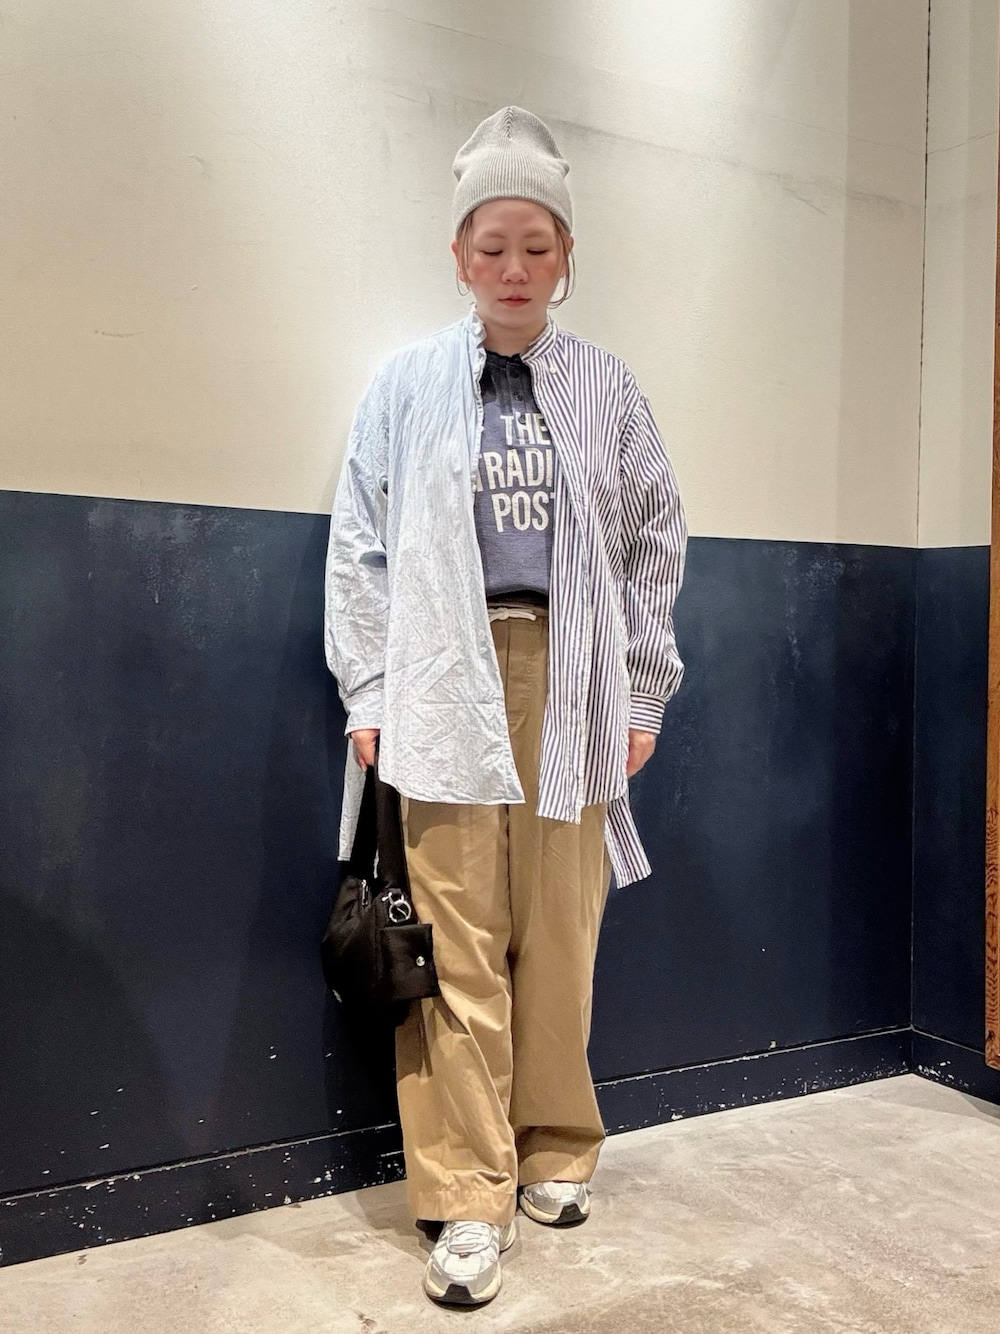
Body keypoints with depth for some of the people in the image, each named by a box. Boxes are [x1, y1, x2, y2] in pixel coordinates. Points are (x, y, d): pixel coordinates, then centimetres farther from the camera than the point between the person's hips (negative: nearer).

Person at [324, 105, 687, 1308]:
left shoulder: (607, 389, 10)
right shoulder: (406, 385, 6)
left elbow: (656, 546, 12)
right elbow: (358, 545, 6)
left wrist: (644, 695, 8)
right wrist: (368, 691, -1)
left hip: (569, 679, 2)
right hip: (448, 678, -1)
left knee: (559, 933, 7)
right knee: (459, 946, -1)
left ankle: (554, 1153, 26)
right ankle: (469, 1196, 11)